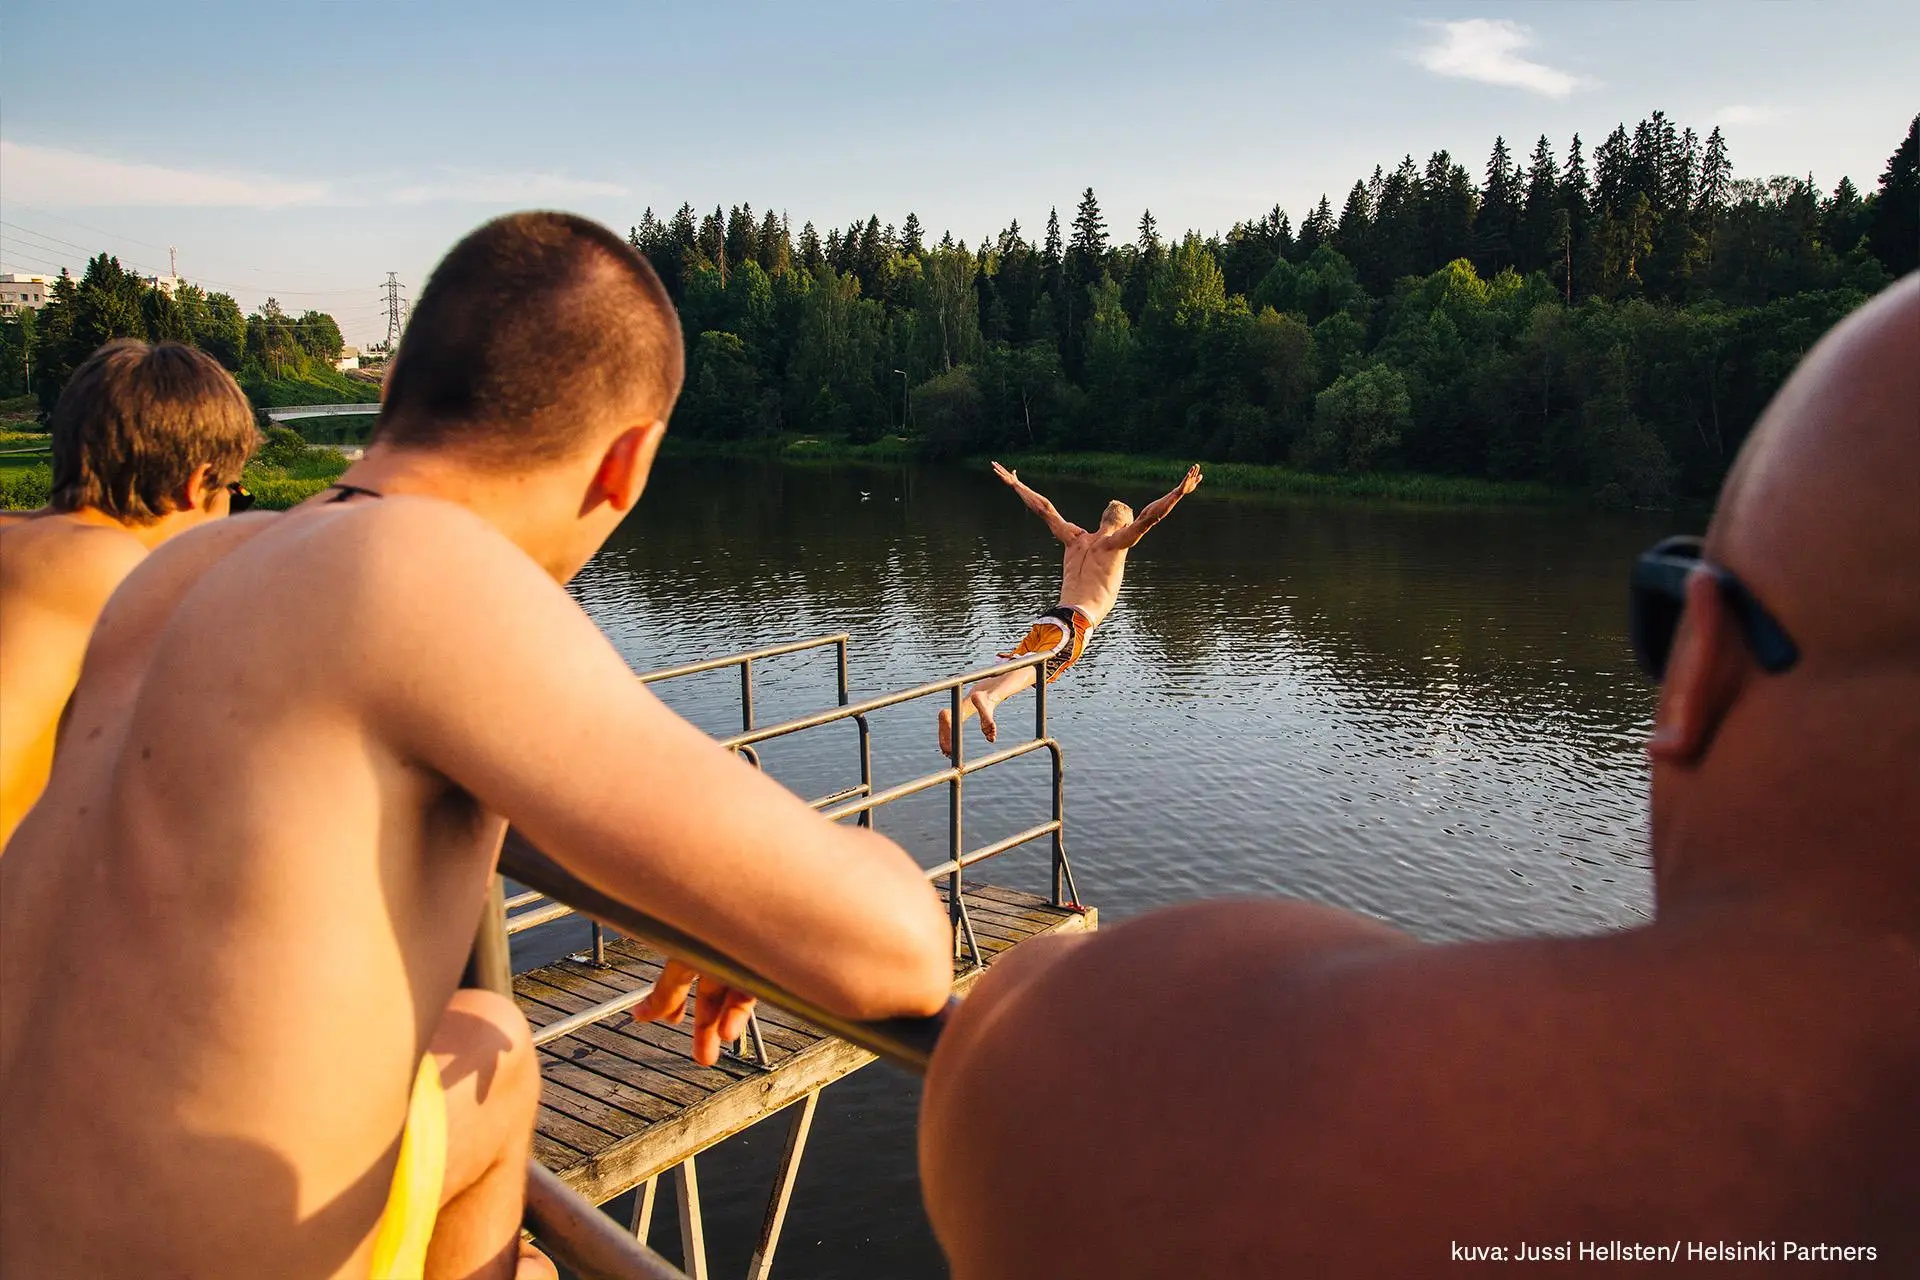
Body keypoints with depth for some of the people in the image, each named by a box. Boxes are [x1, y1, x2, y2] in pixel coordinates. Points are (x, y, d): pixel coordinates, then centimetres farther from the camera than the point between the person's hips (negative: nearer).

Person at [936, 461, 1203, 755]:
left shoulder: (1076, 538, 27)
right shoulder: (1116, 542, 10)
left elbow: (1044, 508, 37)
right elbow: (1148, 517, -4)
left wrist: (1015, 484, 50)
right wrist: (1179, 492, -6)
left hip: (1046, 619, 7)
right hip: (1076, 624, -7)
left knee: (1007, 674, -8)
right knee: (1038, 668, -31)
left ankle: (956, 712, -30)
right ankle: (987, 697, -59)